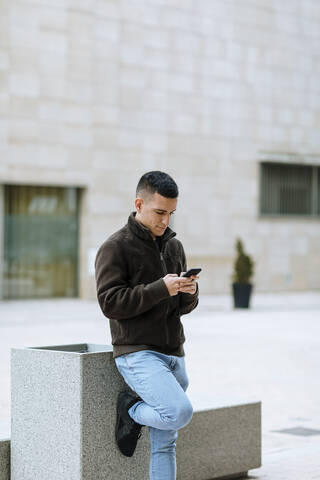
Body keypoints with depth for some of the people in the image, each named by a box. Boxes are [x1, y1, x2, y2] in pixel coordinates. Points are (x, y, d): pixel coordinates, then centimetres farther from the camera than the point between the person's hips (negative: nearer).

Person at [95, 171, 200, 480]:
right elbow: (110, 302, -15)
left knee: (165, 444, 9)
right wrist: (161, 288, -21)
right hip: (137, 352, -7)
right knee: (179, 412, -25)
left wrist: (190, 292, -7)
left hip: (173, 353, 7)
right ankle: (131, 410, 3)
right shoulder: (116, 247, -6)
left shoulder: (174, 245, 14)